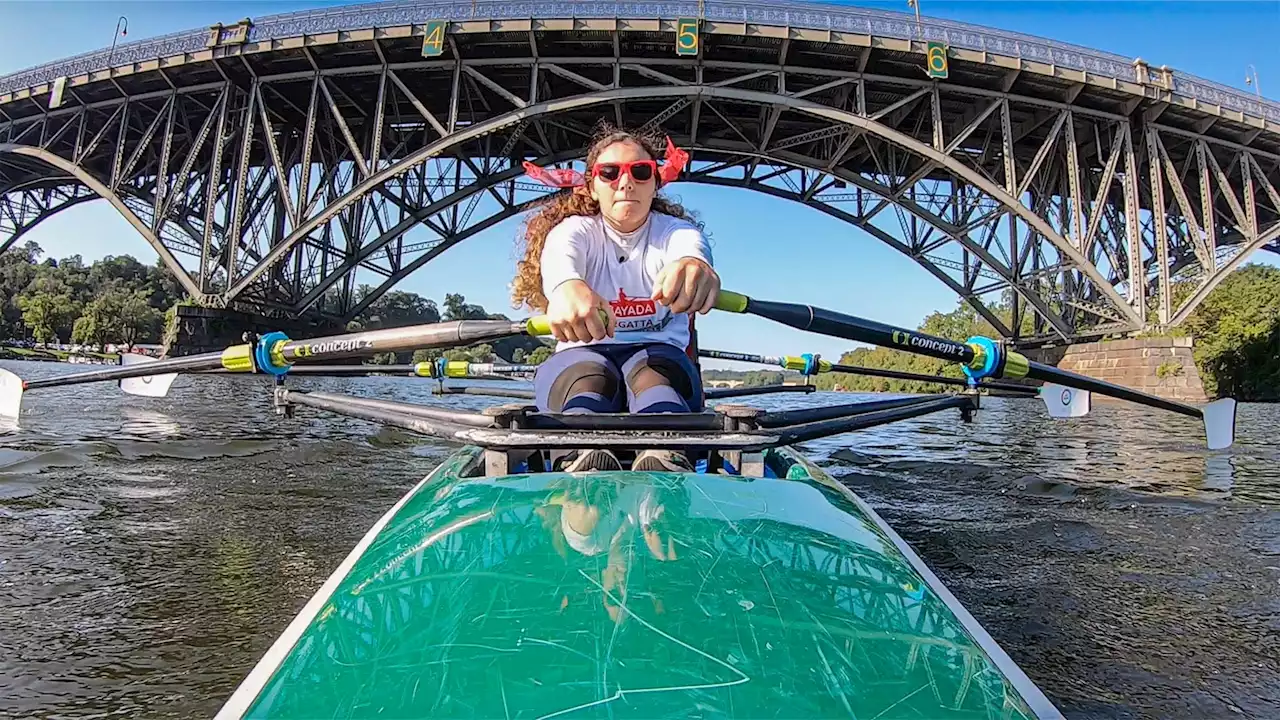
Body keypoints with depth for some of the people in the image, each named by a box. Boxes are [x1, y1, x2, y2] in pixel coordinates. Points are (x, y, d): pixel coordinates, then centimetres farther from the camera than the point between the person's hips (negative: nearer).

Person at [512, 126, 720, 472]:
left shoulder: (675, 230, 6)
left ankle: (667, 467, -66)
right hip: (582, 354, 0)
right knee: (587, 377, -35)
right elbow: (558, 260, -22)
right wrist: (567, 286, -51)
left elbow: (692, 249, -23)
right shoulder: (575, 230, 5)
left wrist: (694, 264, -52)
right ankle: (584, 467, -66)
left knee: (653, 373, -35)